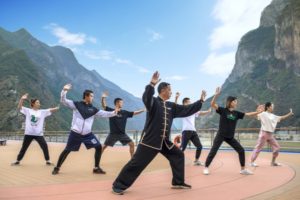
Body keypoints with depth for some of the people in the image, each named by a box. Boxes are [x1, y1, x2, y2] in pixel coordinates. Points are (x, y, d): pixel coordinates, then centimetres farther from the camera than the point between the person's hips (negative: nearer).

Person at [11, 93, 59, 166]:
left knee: (45, 146, -2)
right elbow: (19, 107, -7)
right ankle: (17, 161, 28)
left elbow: (51, 110, -3)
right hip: (29, 133, -1)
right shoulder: (28, 111, 2)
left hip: (39, 134, 1)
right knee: (24, 147, 11)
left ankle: (48, 161, 12)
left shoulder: (42, 112, 5)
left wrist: (59, 107, -17)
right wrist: (22, 99, -21)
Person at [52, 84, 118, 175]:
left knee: (99, 147, -4)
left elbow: (104, 114, 0)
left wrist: (113, 113, -15)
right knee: (67, 150, 3)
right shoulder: (76, 104, -2)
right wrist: (64, 90, -24)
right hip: (75, 133, -3)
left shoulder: (93, 109, 7)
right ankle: (57, 168, 24)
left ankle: (96, 168, 10)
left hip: (88, 134, 4)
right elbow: (63, 101, -8)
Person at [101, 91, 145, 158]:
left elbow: (135, 113, 5)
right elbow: (103, 105, -16)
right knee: (104, 146, 0)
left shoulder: (125, 112, 5)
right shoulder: (111, 110, -5)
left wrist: (143, 110, -5)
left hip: (122, 134, 4)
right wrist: (103, 97, -33)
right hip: (113, 134, -3)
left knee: (132, 144, 1)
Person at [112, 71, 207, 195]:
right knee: (137, 163, -6)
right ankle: (119, 185, 7)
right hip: (150, 140, -8)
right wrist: (152, 84, -49)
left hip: (165, 142, 8)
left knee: (178, 156, 13)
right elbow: (146, 97, -33)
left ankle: (178, 182, 28)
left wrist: (200, 101, 15)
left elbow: (187, 110, 16)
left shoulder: (171, 106, 12)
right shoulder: (154, 102, -10)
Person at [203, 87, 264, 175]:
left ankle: (243, 169, 19)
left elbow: (248, 114, 4)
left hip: (230, 137, 5)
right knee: (213, 151, -6)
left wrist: (257, 112, -11)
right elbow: (212, 104, -19)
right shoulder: (223, 110, -7)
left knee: (241, 150, 4)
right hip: (221, 135, -5)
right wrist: (216, 95, -32)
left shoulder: (237, 113, 7)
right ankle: (206, 167, 10)